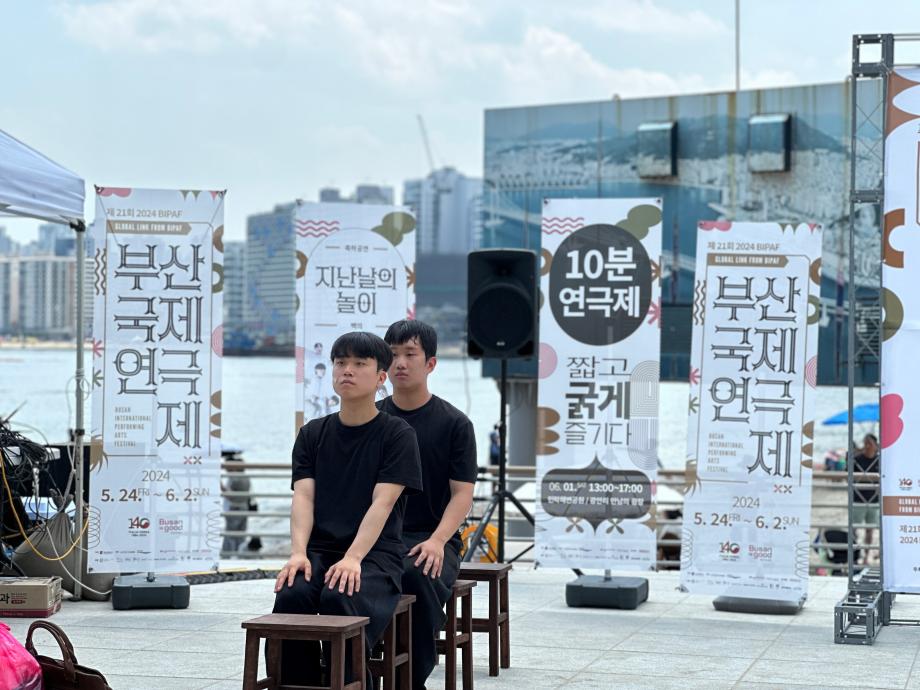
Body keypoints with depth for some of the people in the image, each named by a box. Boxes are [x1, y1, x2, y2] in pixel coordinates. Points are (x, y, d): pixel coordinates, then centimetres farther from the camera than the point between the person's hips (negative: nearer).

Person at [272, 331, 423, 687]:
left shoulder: (397, 434, 3)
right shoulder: (312, 434, 15)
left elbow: (382, 503, -9)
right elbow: (303, 498, 2)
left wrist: (352, 558, -24)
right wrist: (298, 553, -17)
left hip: (375, 554, -3)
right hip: (320, 549, 3)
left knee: (340, 598, -35)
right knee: (290, 596, -29)